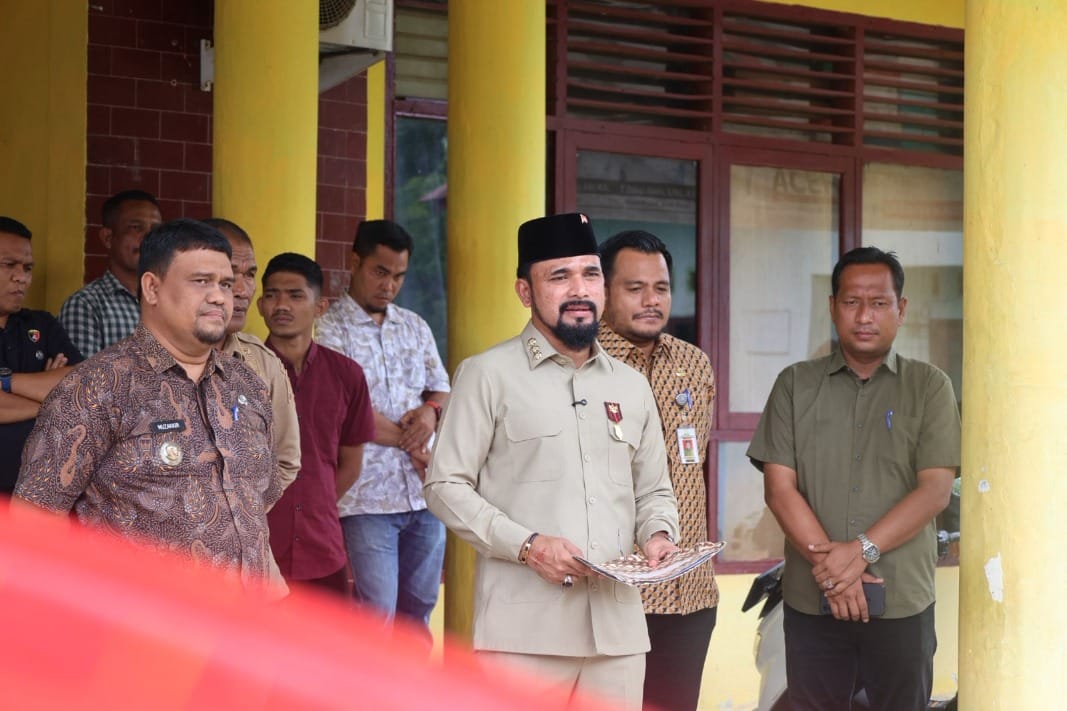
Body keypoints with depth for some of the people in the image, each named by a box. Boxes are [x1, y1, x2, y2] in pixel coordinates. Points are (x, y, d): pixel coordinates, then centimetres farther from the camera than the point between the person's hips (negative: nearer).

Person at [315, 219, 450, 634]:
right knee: (377, 614, -7)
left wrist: (431, 410, -4)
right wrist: (412, 444, -6)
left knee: (419, 607, 10)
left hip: (424, 493, 6)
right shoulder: (329, 331, -4)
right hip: (368, 496, -6)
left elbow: (442, 389, 20)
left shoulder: (415, 327, 16)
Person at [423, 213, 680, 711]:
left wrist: (658, 535, 1)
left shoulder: (631, 386, 17)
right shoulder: (488, 374, 2)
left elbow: (654, 492, 23)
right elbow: (445, 486, -3)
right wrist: (527, 545, -14)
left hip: (618, 628, 5)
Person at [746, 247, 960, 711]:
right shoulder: (796, 386, 6)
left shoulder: (930, 387, 3)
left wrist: (862, 550, -16)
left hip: (903, 602, -1)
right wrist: (828, 564, -13)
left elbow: (935, 490, -6)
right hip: (811, 602, 1)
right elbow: (779, 488, -1)